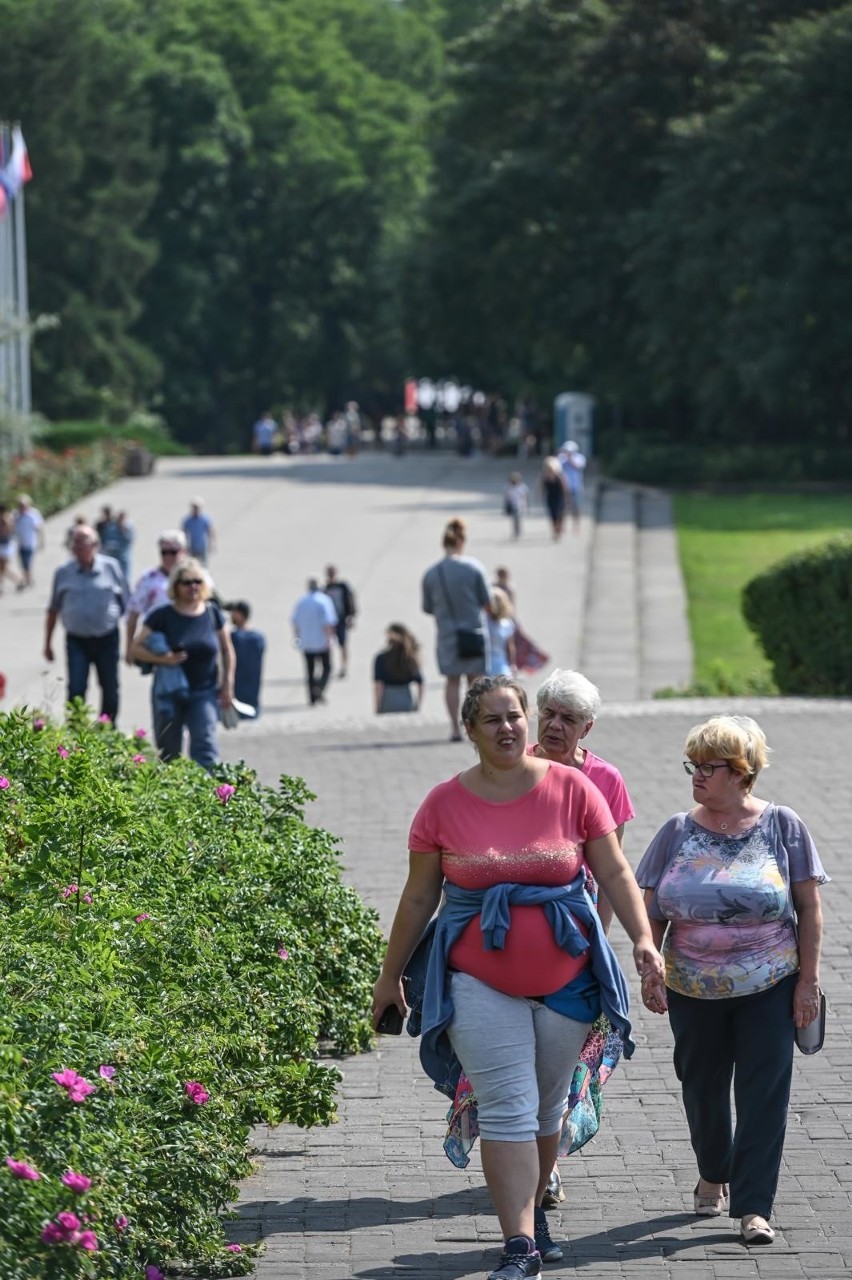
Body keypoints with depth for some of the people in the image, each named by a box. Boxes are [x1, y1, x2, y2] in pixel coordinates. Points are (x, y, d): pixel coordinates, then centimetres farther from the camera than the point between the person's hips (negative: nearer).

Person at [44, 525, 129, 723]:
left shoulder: (111, 567, -2)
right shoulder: (63, 573, 2)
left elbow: (127, 604, 3)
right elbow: (53, 610, 10)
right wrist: (48, 642, 11)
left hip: (107, 639, 0)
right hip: (77, 641, 0)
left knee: (110, 689, 10)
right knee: (76, 690, -9)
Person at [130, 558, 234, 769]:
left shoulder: (213, 613, 1)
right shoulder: (162, 616, -5)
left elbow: (227, 651, 11)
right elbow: (136, 649, -4)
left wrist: (227, 685, 6)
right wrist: (162, 659, -20)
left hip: (204, 692, 0)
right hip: (169, 693, 0)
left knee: (205, 744, -16)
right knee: (169, 753, 8)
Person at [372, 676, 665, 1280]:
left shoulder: (572, 789, -1)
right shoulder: (444, 804, -2)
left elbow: (615, 873, 2)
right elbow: (419, 897, 6)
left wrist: (644, 938, -12)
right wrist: (390, 976, 10)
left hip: (566, 977, 2)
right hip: (481, 983, -2)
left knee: (549, 1106, 13)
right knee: (508, 1110, -10)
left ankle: (534, 1208, 34)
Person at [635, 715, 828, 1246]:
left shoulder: (783, 826, -4)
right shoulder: (678, 832, 1)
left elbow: (810, 907, -2)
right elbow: (650, 911, 5)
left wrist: (808, 979, -5)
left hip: (768, 987, -2)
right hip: (694, 990, 3)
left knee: (764, 1096, -5)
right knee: (703, 1088, 15)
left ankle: (753, 1207, -2)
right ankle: (713, 1177, 38)